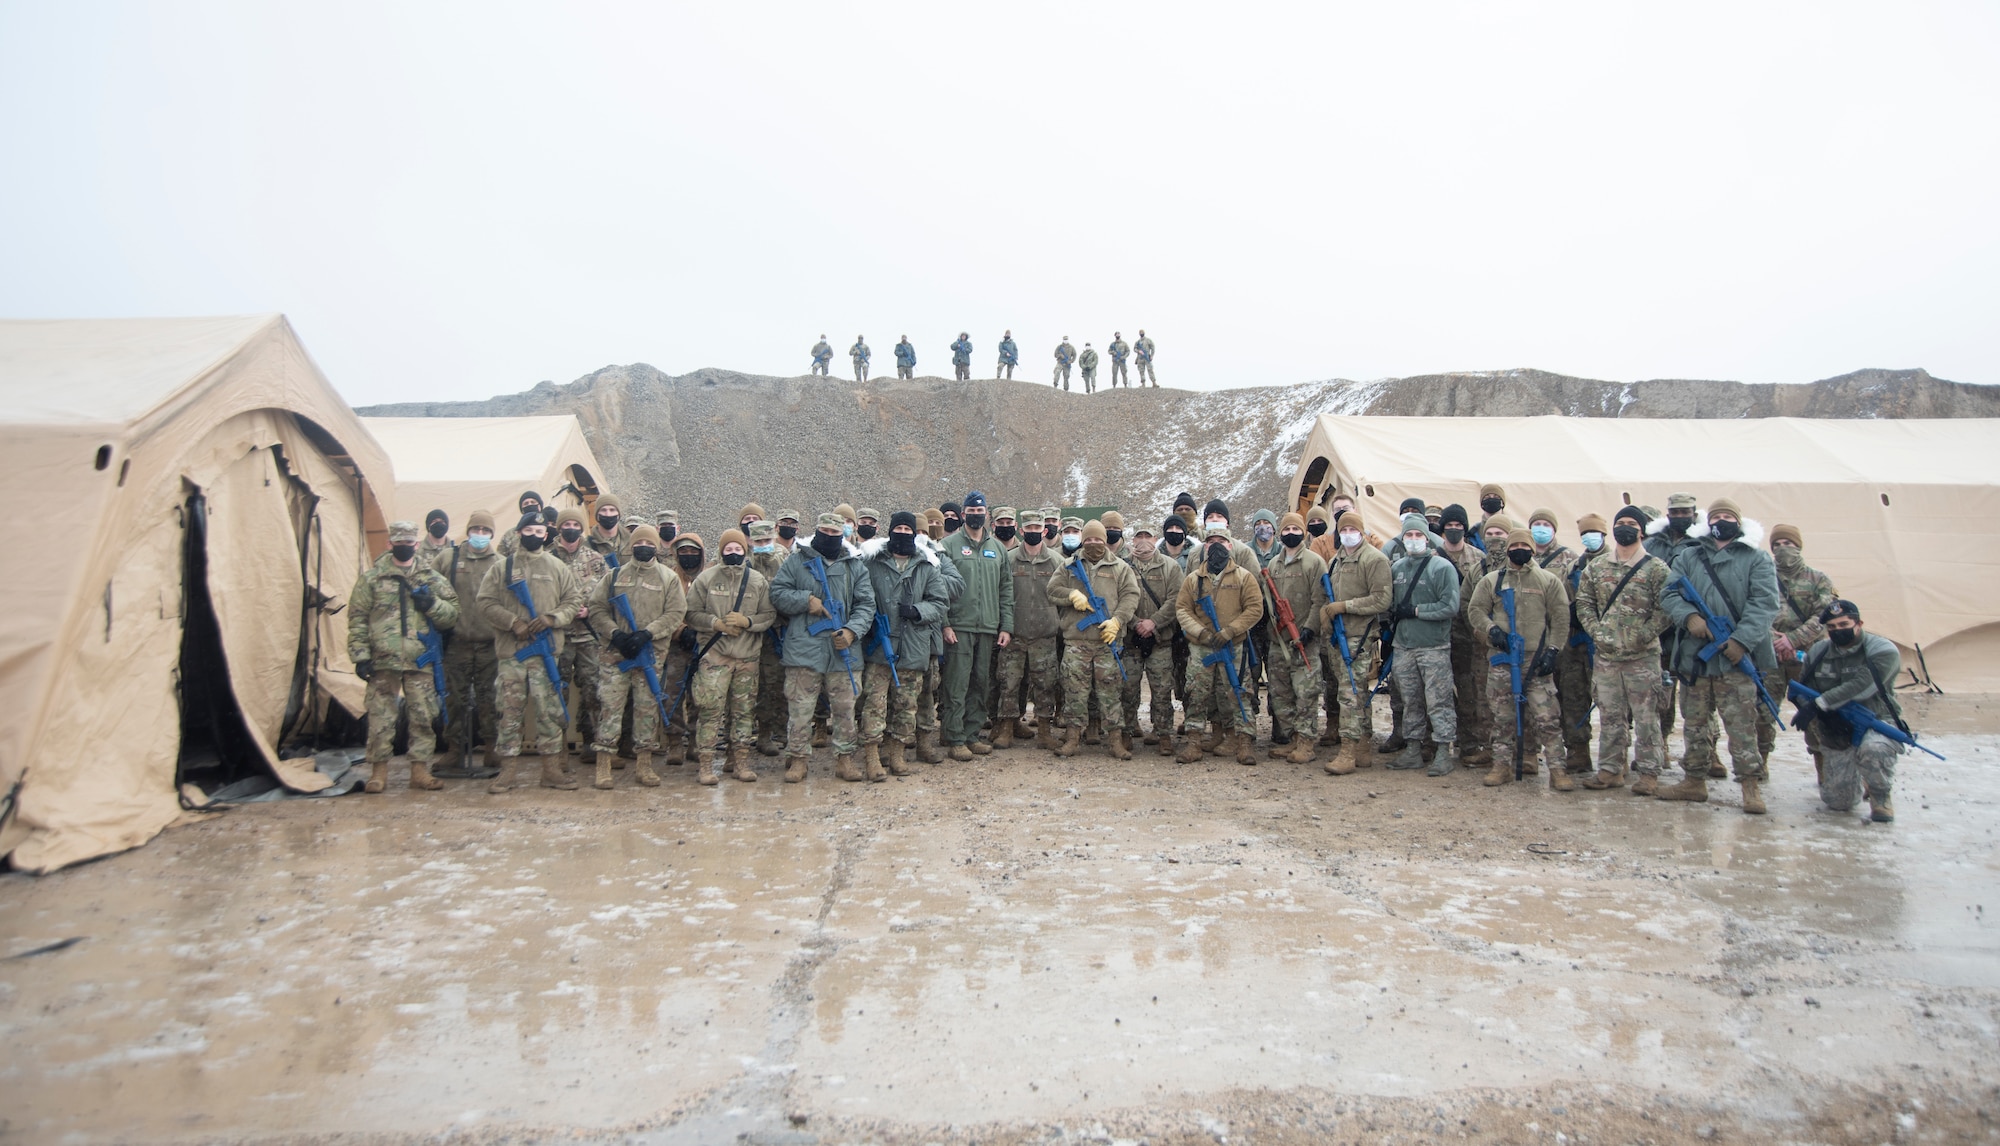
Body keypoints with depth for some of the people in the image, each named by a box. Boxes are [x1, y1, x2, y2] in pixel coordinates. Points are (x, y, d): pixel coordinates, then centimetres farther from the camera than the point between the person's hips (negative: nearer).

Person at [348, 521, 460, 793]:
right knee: (380, 717, 2)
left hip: (421, 660, 2)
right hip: (383, 659, -1)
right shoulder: (371, 576, 6)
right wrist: (360, 655, -4)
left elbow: (453, 614, 9)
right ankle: (379, 770, 14)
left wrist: (432, 604, -11)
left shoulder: (432, 578, 11)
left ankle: (420, 770, 12)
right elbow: (357, 618, 3)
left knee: (423, 717, 4)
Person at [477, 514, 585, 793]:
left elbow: (574, 600, 7)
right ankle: (508, 770, 10)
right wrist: (513, 622, -12)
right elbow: (486, 602, 2)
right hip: (509, 650, 0)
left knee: (549, 710, 2)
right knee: (510, 710, 3)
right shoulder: (501, 567, 8)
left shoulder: (558, 567, 9)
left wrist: (551, 617, -10)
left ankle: (552, 768, 9)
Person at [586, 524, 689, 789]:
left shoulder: (669, 579, 5)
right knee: (610, 705, -2)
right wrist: (614, 633, -11)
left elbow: (676, 613, -3)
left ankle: (643, 763, 15)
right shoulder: (614, 576, 9)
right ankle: (603, 764, 3)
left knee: (647, 708, 5)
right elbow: (597, 608, 5)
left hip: (651, 654, 0)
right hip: (614, 653, 0)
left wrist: (647, 633, -15)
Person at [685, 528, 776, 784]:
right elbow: (692, 613, 1)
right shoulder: (706, 578, 2)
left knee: (745, 710, 8)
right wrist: (716, 622, -15)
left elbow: (770, 615, 4)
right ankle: (705, 764, 0)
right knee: (710, 708, -7)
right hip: (714, 654, -2)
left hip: (748, 656, 3)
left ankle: (741, 761, 18)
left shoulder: (758, 581, 7)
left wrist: (747, 621, -14)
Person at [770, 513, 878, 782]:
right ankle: (798, 758, 12)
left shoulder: (855, 566, 11)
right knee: (800, 709, 1)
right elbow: (777, 593, 5)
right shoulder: (797, 561, 7)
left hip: (843, 651, 2)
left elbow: (866, 604, 6)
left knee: (845, 709, 6)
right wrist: (806, 600, -10)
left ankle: (844, 758, 17)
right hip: (804, 649, -2)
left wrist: (852, 630, -11)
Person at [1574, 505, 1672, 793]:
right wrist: (1596, 631, -4)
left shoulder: (1656, 568, -2)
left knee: (1645, 716, 0)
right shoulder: (1595, 567, 9)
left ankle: (1648, 772, 9)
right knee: (1609, 715, 10)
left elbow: (1664, 609, -7)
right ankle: (1610, 769, 18)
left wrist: (1642, 636, -14)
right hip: (1605, 654, 4)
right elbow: (1583, 603, 10)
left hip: (1643, 656, -3)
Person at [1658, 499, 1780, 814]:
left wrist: (1742, 639, -18)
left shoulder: (1757, 559, 5)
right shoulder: (1688, 556, 14)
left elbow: (1764, 602, -6)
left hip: (1735, 658, -3)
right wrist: (1689, 617, -16)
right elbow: (1670, 593, 5)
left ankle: (1750, 785, 3)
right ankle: (1695, 781, 21)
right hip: (1693, 656, 3)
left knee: (1741, 726, -5)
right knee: (1695, 724, 11)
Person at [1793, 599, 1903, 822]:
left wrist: (1818, 705, -29)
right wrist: (1824, 717, -17)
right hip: (1837, 731, 4)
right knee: (1837, 802, -1)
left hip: (1877, 722, -4)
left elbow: (1860, 687, -27)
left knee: (1872, 750, -40)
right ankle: (1858, 781, 37)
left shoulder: (1883, 651, -13)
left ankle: (1881, 796, -8)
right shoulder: (1817, 652, 1)